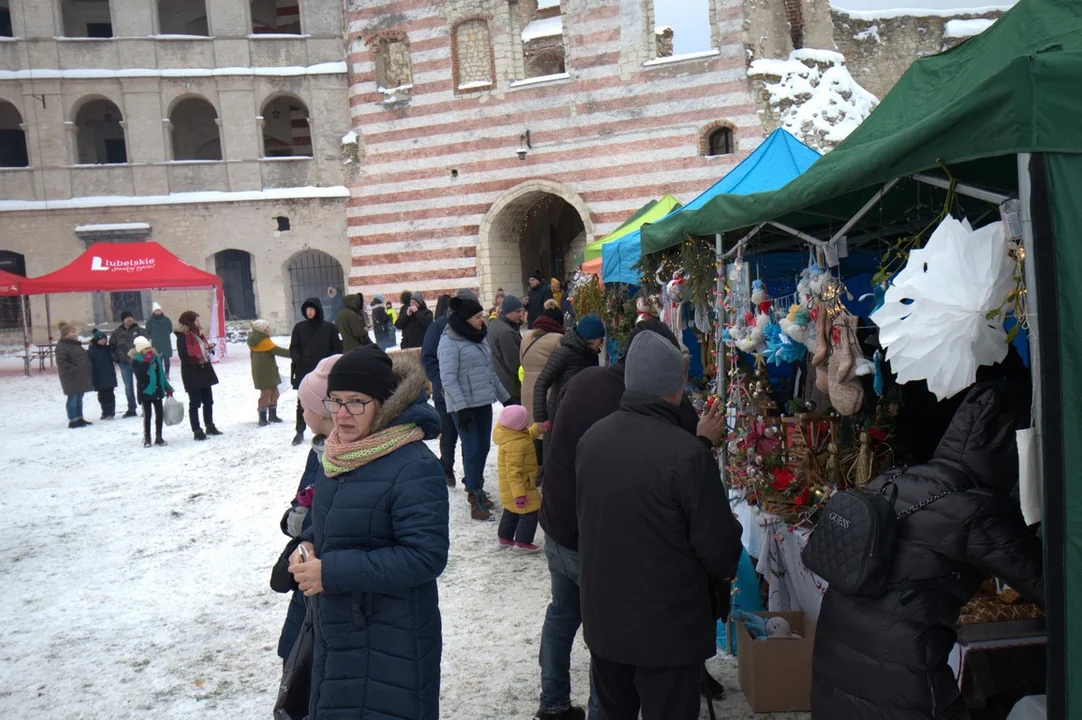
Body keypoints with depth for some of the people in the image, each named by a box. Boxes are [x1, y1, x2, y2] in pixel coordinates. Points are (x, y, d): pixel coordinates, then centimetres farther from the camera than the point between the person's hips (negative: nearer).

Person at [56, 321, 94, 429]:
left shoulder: (75, 344, 17)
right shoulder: (61, 346, -13)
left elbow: (83, 357, 26)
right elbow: (61, 362, -22)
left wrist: (87, 370, 15)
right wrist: (73, 369, -23)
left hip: (81, 376, 9)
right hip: (71, 378, -9)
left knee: (79, 398, 13)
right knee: (73, 398, -6)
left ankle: (79, 419, 20)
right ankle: (73, 421, -2)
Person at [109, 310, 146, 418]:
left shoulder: (139, 331, -3)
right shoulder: (117, 333, 3)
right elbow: (111, 347, 9)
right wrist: (115, 358, 0)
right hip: (124, 363, 3)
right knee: (128, 386, 11)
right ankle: (131, 409, 20)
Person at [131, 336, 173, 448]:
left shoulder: (156, 358, 5)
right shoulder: (136, 361, -9)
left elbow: (161, 374, 13)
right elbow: (139, 374, -27)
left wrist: (167, 388, 13)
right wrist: (146, 361, -29)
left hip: (157, 391, 5)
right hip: (145, 392, -5)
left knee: (159, 414, 7)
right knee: (147, 415, 1)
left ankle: (158, 437, 16)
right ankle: (147, 438, 12)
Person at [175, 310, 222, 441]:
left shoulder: (197, 333, 12)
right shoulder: (182, 337, -16)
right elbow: (184, 357, -23)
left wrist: (210, 348, 2)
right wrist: (197, 359, -26)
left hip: (205, 371, 9)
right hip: (192, 374, -9)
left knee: (208, 401, 16)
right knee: (195, 403, -2)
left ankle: (210, 426, 28)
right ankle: (197, 431, 3)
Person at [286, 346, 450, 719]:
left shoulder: (414, 467, -24)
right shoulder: (340, 453, 3)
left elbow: (426, 555, -26)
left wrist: (332, 572, -26)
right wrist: (308, 545, -3)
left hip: (390, 645, -8)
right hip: (335, 631, 8)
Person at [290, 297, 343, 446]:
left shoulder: (329, 327, 0)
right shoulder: (299, 327, 4)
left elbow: (337, 348, 1)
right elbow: (293, 348, 5)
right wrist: (298, 361, -13)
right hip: (304, 371, 1)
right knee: (302, 402, 4)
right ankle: (299, 432, 13)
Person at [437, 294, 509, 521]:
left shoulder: (479, 337, 13)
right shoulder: (449, 341, -11)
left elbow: (490, 371, 20)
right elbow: (447, 378, -16)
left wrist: (504, 397, 20)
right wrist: (461, 407, -20)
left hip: (484, 402, 8)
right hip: (464, 405, -7)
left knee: (483, 447, 11)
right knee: (472, 449, -6)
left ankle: (475, 488, 26)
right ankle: (476, 499, 0)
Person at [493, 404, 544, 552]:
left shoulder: (514, 434, -2)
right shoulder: (515, 444, -32)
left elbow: (528, 436, 23)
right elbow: (514, 471, -32)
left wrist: (540, 427, 11)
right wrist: (519, 493, -31)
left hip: (512, 486, 11)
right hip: (519, 485, -11)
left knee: (511, 512, 23)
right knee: (530, 512, -1)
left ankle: (505, 538, 35)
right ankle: (523, 542, 8)